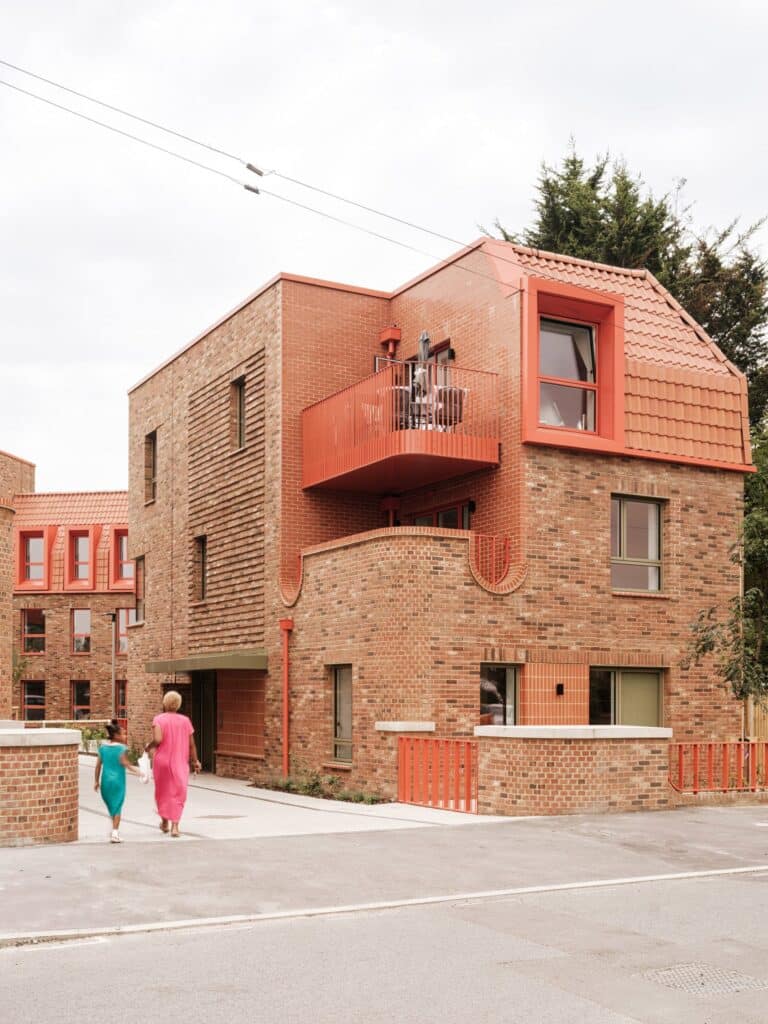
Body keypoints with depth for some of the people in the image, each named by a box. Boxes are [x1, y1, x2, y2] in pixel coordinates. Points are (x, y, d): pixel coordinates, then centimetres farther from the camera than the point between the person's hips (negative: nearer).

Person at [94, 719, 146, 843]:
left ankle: (115, 831, 23)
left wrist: (96, 780, 13)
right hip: (118, 780, -4)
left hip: (106, 781, 5)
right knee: (117, 806, 2)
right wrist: (139, 773, -12)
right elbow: (125, 764, -17)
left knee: (111, 805, 18)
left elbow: (98, 765, 5)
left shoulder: (103, 746, 3)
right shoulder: (121, 748, -11)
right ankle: (115, 833, -5)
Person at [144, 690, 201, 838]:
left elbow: (157, 739, -23)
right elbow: (191, 744, 1)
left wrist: (148, 747, -3)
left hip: (162, 761, -1)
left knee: (162, 791, 20)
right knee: (178, 793, 5)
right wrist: (195, 761, 12)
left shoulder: (159, 719, -9)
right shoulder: (185, 720, -1)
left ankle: (165, 821, 29)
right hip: (180, 762, 1)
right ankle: (175, 825, -6)